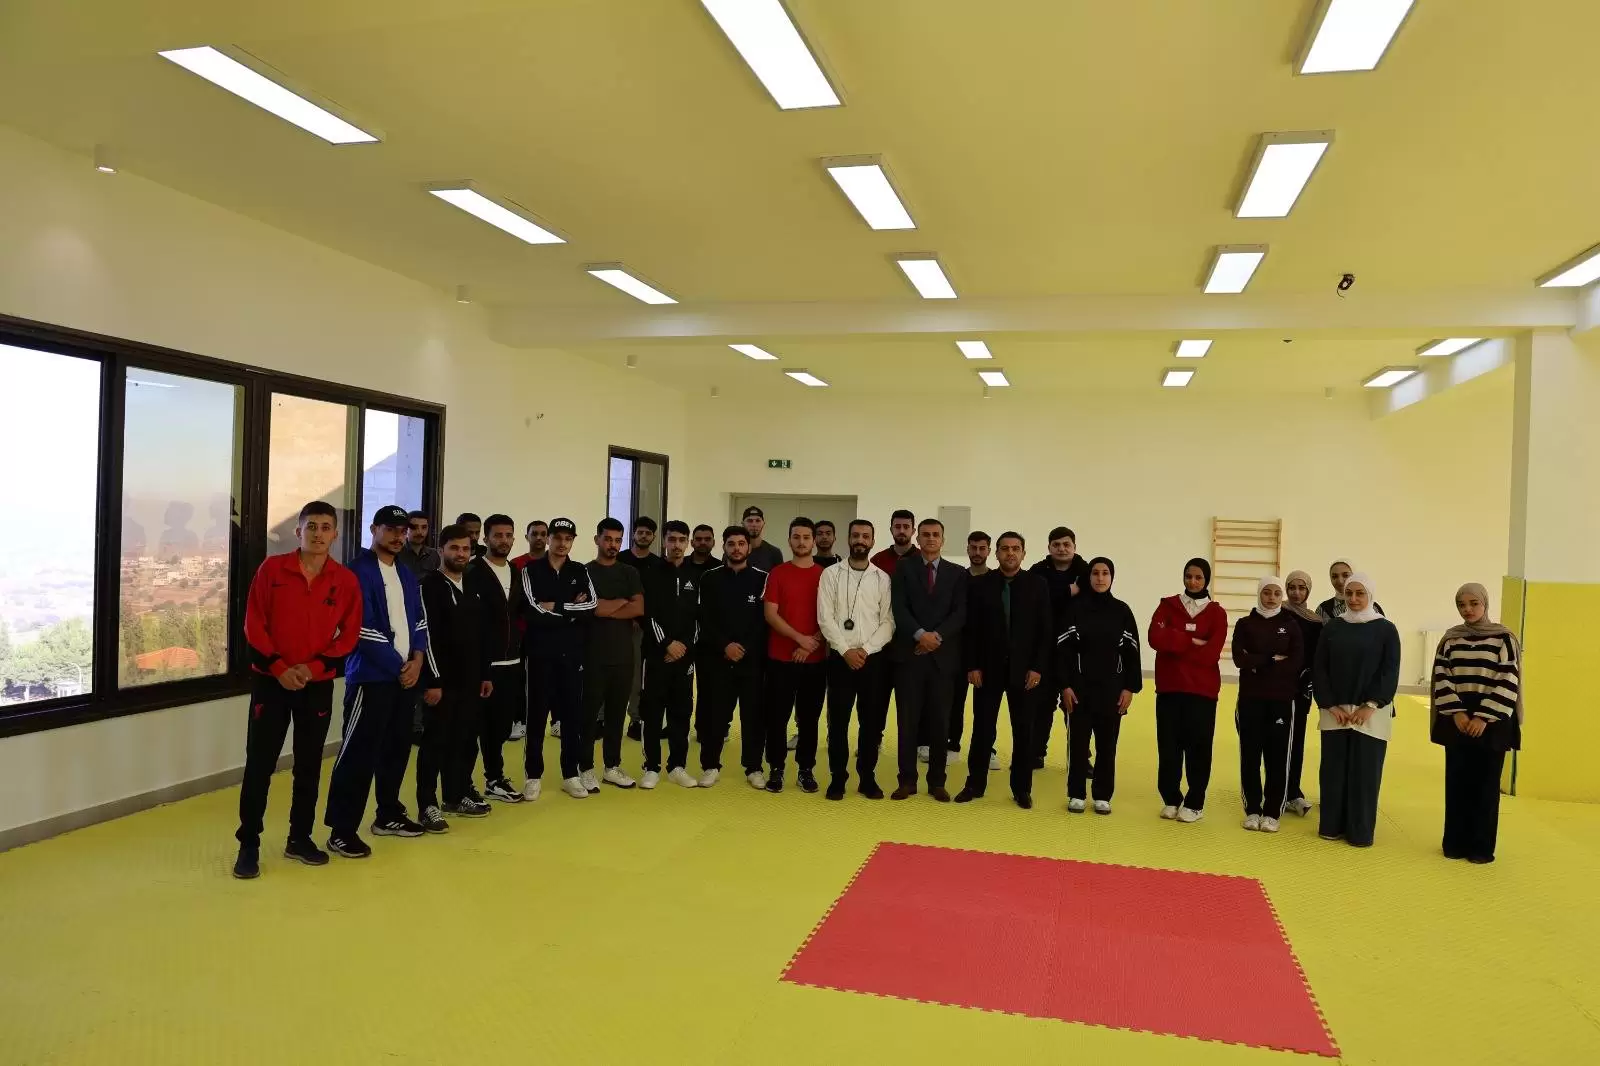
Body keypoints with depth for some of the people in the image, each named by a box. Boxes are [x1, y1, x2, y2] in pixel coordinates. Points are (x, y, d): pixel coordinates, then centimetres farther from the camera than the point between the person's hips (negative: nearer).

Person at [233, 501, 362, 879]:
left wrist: (314, 667, -12)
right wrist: (279, 667, -13)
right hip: (271, 680, -1)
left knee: (309, 765, 10)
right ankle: (248, 845, 10)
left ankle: (299, 838, 23)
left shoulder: (346, 581, -1)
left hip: (318, 685, 2)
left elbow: (349, 635, 0)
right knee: (259, 763, 0)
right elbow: (253, 625, -5)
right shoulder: (271, 569, -4)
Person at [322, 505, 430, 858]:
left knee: (397, 747, 14)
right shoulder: (358, 572, -10)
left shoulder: (406, 576, 15)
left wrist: (416, 660, -1)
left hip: (404, 676, 8)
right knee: (359, 752, -6)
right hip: (370, 676, -8)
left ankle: (389, 814, 28)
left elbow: (419, 621, 17)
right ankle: (342, 830, 1)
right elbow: (362, 631, -16)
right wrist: (399, 666, -11)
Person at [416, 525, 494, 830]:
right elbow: (427, 636, -14)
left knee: (466, 740, 13)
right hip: (441, 680, -7)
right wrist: (433, 681, -18)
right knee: (436, 742, -2)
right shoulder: (429, 586, -9)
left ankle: (457, 795, 26)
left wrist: (485, 674, 16)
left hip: (470, 680, 7)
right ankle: (427, 805, 6)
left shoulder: (474, 587, 15)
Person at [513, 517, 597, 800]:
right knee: (537, 715, 4)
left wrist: (555, 608, -13)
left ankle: (571, 775, 18)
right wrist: (572, 611, -10)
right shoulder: (531, 570, -1)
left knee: (573, 714, 7)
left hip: (572, 654, 3)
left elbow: (591, 607, -7)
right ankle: (533, 777, 14)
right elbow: (531, 611, -15)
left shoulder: (580, 571, 8)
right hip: (540, 653, -3)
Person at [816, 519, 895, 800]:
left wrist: (865, 649, -11)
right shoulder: (831, 574, 2)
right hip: (840, 657, -1)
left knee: (872, 721, 5)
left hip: (874, 658, 1)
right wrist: (846, 650, -12)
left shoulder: (883, 578, 6)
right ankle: (837, 778, 12)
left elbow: (888, 622, 1)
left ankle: (867, 777, 16)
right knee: (838, 720, 2)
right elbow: (825, 618, -4)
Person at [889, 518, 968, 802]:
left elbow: (961, 613, 0)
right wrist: (920, 634, -17)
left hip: (943, 655, 1)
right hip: (909, 653, -1)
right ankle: (907, 780, 9)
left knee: (940, 721, 5)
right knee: (908, 720, 1)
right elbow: (899, 608, -4)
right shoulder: (903, 568, 6)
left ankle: (937, 781, 13)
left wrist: (937, 635, -14)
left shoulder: (957, 573, 10)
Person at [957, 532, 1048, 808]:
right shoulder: (978, 584, 1)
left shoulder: (1038, 585, 1)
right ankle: (975, 784, 16)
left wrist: (1038, 668, -7)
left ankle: (1022, 788, 16)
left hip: (1024, 670, 0)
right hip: (988, 668, 0)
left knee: (1024, 731, 6)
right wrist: (972, 666, -5)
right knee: (982, 728, 6)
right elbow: (970, 629, 1)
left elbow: (1046, 630, 0)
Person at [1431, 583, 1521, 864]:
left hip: (1491, 723, -3)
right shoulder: (1451, 638, 6)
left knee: (1486, 785, 3)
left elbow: (1508, 683, -8)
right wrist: (1457, 713, -10)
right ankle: (1455, 842, 14)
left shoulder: (1504, 638, -3)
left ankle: (1482, 846, 11)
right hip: (1457, 721, 3)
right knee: (1456, 783, 5)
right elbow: (1441, 677, 2)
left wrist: (1484, 717, -15)